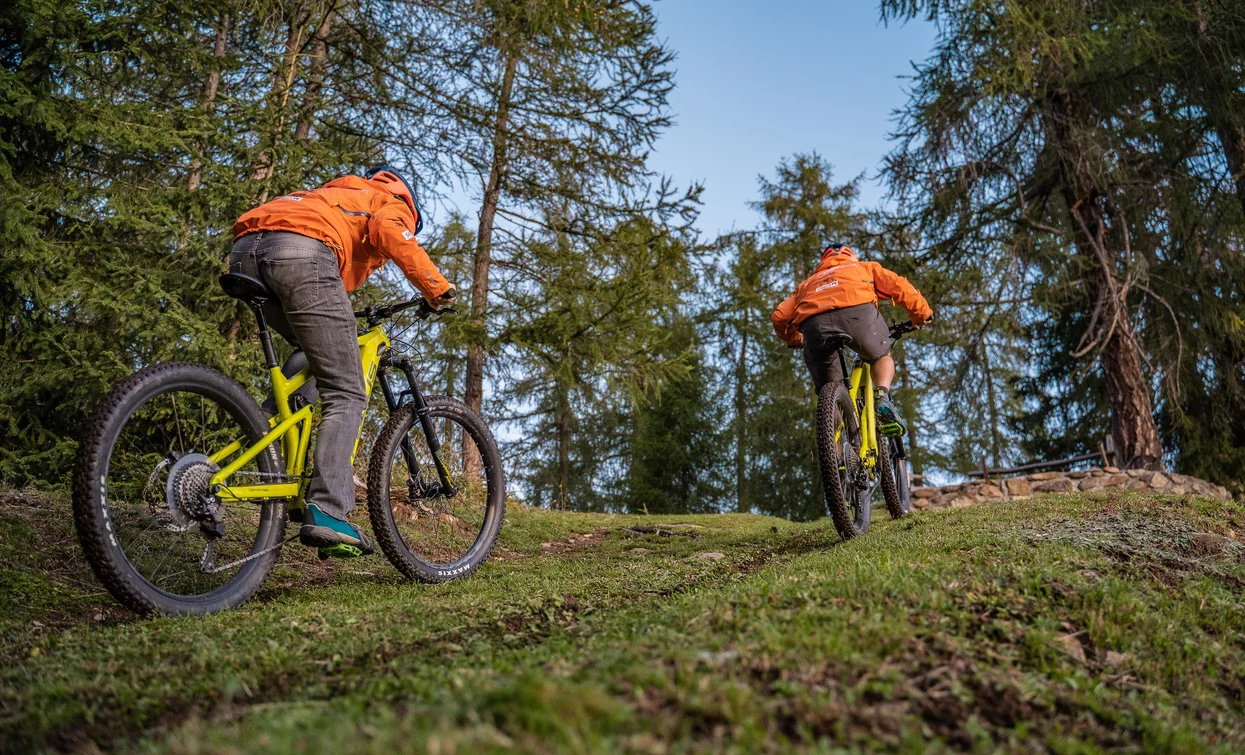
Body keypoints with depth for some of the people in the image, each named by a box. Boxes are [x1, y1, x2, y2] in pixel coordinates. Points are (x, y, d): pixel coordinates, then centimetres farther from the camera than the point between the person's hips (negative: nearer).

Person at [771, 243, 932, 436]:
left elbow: (779, 316, 29)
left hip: (813, 322, 1)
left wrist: (794, 340, 45)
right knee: (882, 356, 27)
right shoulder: (864, 267, 38)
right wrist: (921, 314, 33)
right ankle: (882, 398, 1)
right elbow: (898, 285, 23)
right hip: (858, 312, -1)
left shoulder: (808, 282, 41)